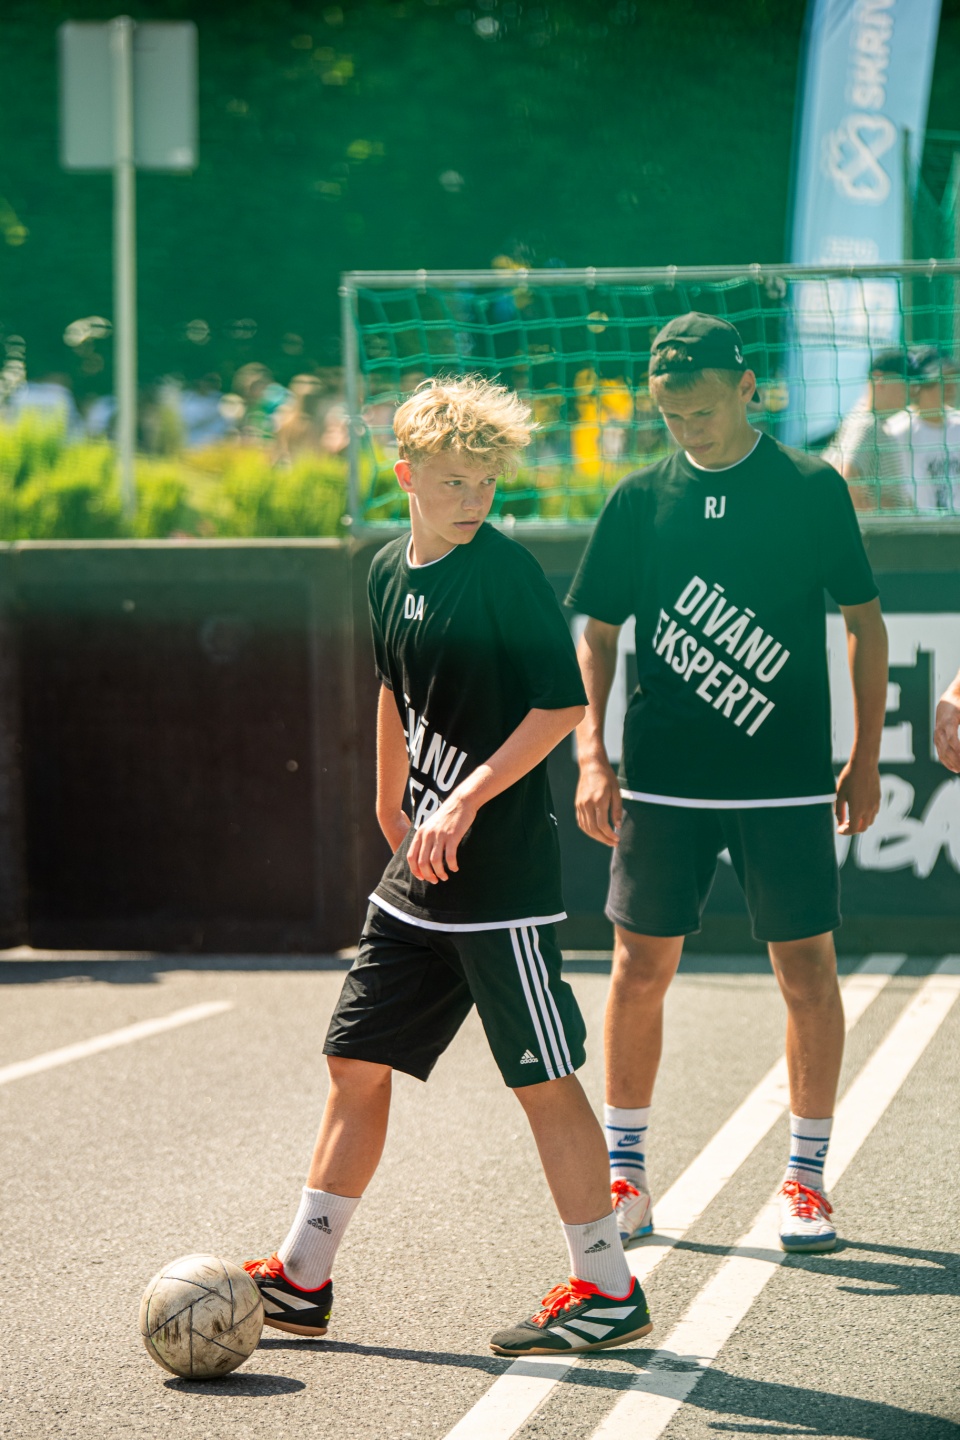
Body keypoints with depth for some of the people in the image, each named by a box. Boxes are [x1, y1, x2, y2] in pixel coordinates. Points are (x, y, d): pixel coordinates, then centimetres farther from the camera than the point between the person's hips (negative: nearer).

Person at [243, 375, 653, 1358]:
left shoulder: (506, 573, -12)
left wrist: (468, 802, -20)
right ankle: (301, 1279, 19)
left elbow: (563, 703, -16)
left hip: (504, 871, -7)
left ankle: (607, 1291, 8)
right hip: (417, 873, 7)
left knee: (544, 1079, -2)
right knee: (356, 1061, 10)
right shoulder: (390, 573, 9)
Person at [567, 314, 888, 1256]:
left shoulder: (812, 489, -2)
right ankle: (624, 1171, 17)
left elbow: (865, 622, 5)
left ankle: (806, 1177, 12)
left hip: (786, 780, -1)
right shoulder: (640, 499, 3)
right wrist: (591, 756, -2)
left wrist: (866, 756, 1)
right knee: (641, 965, 4)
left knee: (806, 968, 0)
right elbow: (597, 635, 9)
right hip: (661, 779, 2)